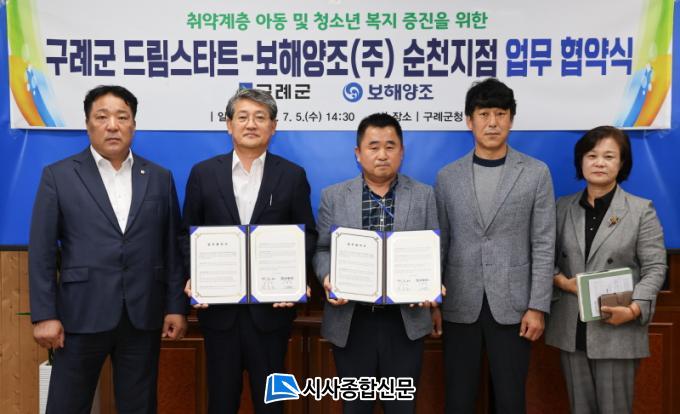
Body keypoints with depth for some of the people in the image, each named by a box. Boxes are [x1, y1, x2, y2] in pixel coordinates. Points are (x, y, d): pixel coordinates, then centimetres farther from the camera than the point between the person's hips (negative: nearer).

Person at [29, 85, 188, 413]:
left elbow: (173, 248, 7)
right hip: (82, 315, -2)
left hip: (143, 315, 2)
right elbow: (42, 251, -2)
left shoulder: (160, 178, 7)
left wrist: (177, 307, 3)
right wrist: (44, 314, -7)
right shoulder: (58, 176, 1)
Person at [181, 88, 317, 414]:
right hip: (218, 303, 1)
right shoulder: (203, 173, 3)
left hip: (272, 304, 0)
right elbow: (188, 234, 6)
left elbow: (307, 234, 2)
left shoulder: (293, 175, 1)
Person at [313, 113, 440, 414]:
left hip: (405, 319, 0)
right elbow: (322, 249, 5)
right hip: (350, 319, 0)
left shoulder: (424, 195, 6)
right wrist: (328, 278, -15)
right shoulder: (333, 196, 5)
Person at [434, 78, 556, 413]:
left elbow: (543, 245, -2)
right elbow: (439, 244, 6)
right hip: (460, 304, 1)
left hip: (511, 304, -1)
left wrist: (537, 306, -7)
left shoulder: (536, 173, 1)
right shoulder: (447, 177, 4)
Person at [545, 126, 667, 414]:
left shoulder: (641, 210, -1)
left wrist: (634, 309, -19)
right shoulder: (563, 207, 8)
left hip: (617, 329, -3)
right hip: (571, 330, 3)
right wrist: (561, 281, -10)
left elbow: (655, 268, -5)